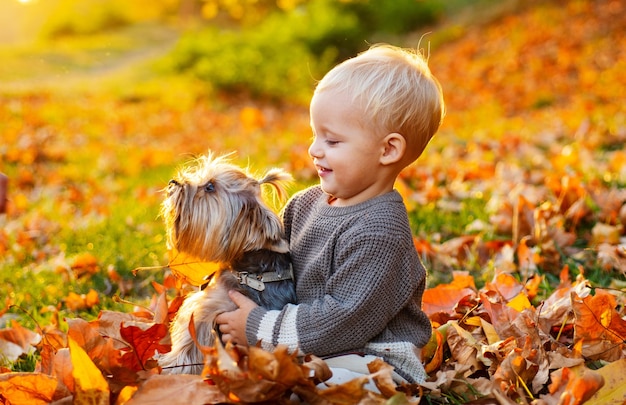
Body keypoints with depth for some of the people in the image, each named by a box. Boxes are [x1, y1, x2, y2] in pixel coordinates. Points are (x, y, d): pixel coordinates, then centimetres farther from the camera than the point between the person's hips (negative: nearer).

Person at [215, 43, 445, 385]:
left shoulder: (376, 232, -21)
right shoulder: (306, 204, 8)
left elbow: (345, 320, -23)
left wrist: (261, 329, -18)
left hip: (374, 362, -9)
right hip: (309, 353, 9)